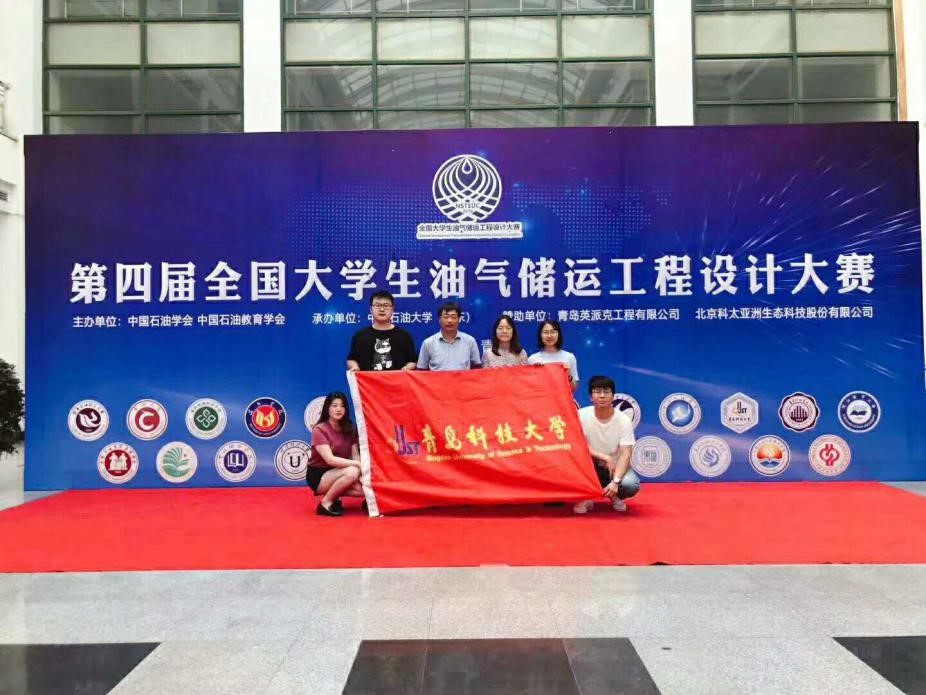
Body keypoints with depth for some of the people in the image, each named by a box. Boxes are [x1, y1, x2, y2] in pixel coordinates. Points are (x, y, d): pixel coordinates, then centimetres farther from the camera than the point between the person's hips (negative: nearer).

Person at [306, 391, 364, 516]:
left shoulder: (349, 428, 3)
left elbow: (355, 455, -1)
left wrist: (361, 471, -21)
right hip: (318, 476, -6)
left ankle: (334, 495, 5)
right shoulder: (319, 430, -16)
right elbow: (330, 459, -26)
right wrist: (358, 464, -30)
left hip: (336, 474, 6)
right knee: (351, 472, -32)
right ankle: (325, 503, -15)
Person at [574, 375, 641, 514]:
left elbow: (625, 455, -22)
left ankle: (615, 496, 7)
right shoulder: (582, 415, -14)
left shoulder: (624, 420, -16)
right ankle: (585, 498, -9)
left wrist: (615, 482, -36)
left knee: (631, 485, -31)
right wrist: (604, 457, -28)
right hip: (591, 467, 1)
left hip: (616, 467, 0)